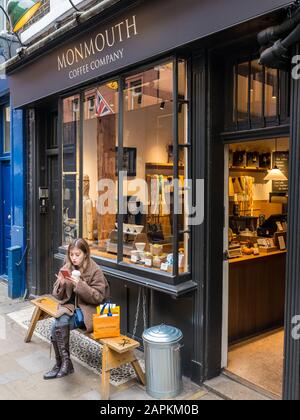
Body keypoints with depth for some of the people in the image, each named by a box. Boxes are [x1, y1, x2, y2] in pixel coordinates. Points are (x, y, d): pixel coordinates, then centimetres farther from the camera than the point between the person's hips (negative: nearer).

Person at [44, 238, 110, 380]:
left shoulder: (95, 271, -9)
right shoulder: (66, 268, 4)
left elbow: (98, 297, -13)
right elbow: (57, 295, 7)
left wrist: (80, 285, -25)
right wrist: (61, 284, -16)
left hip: (86, 309, -4)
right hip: (68, 306, 5)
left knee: (59, 325, -26)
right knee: (57, 325, -25)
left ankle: (63, 363, -8)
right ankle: (64, 363, -6)